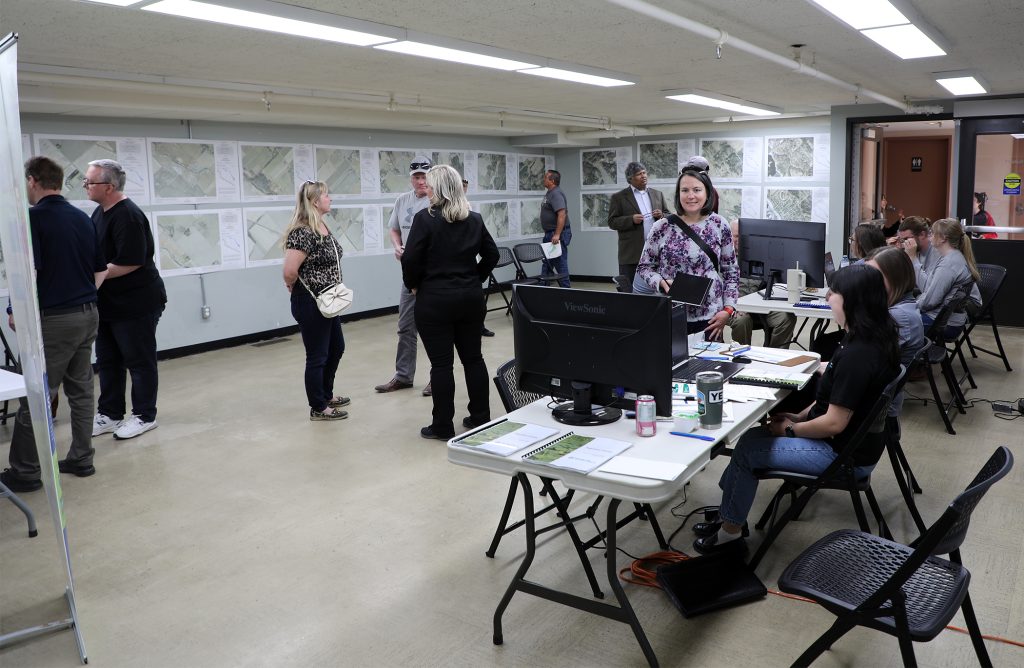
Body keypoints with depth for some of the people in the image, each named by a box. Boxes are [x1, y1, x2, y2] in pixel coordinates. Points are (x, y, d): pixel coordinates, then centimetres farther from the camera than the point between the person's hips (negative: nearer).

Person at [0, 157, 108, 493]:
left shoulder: (33, 217, -12)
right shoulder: (84, 219, 9)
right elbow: (101, 272, 13)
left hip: (53, 319, -7)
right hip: (88, 314, 7)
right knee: (81, 390, 13)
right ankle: (81, 459, 20)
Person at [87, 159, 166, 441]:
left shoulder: (127, 216, -19)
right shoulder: (100, 212, 10)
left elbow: (130, 263, -24)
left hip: (135, 304, -10)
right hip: (108, 303, 10)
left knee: (140, 362, 3)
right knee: (107, 362, 15)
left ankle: (145, 416, 14)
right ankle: (110, 415, 26)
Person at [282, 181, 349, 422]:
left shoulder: (322, 227, 7)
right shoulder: (303, 233, -22)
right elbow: (289, 271, -27)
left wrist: (332, 292, 8)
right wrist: (296, 288, -7)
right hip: (311, 303, -10)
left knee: (336, 348, 21)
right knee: (317, 356, 3)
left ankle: (326, 395, 38)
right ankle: (318, 408, 17)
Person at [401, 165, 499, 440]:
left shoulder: (425, 219, -11)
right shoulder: (475, 219, 6)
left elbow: (410, 259, -13)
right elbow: (492, 254, 12)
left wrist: (413, 285, 3)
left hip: (435, 301, -5)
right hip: (471, 298, 5)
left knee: (441, 363, 0)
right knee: (473, 358, 13)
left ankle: (443, 426, 8)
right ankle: (480, 417, 21)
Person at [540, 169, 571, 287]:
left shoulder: (556, 194, -17)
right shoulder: (549, 193, 15)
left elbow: (562, 214, -26)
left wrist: (557, 235, -30)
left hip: (557, 235, -10)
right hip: (550, 234, 10)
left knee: (560, 264, -5)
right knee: (547, 263, 13)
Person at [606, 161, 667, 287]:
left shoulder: (658, 194, 15)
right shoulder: (619, 197, 2)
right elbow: (612, 222, -3)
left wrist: (661, 216, -6)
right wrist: (631, 220, -18)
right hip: (632, 252, -4)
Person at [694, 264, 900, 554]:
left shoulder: (857, 354, -30)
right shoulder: (873, 338, 0)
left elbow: (834, 422, -26)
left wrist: (790, 429, -11)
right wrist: (801, 415, 7)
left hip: (845, 455, -9)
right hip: (855, 440, 9)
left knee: (748, 447, -2)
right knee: (755, 434, 11)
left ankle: (731, 529, 15)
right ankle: (730, 512, 20)